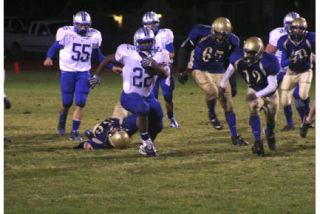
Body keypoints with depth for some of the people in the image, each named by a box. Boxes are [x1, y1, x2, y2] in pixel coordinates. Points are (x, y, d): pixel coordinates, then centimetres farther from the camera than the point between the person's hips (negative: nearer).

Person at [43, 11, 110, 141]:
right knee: (67, 103, 7)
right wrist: (49, 58, -26)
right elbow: (54, 47, -5)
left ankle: (74, 132, -2)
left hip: (83, 73, 2)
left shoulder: (94, 36, 2)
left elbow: (98, 55, 16)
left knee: (80, 103, -8)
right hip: (67, 71, -2)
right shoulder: (67, 34, -11)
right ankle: (62, 123, 38)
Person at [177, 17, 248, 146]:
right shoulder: (201, 33, -20)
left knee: (228, 104, 0)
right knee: (212, 91, -31)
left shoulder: (231, 42, -9)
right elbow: (184, 48, -6)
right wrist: (181, 71, -6)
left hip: (218, 72, 3)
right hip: (200, 71, -3)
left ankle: (235, 136, 12)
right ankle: (211, 114, 1)